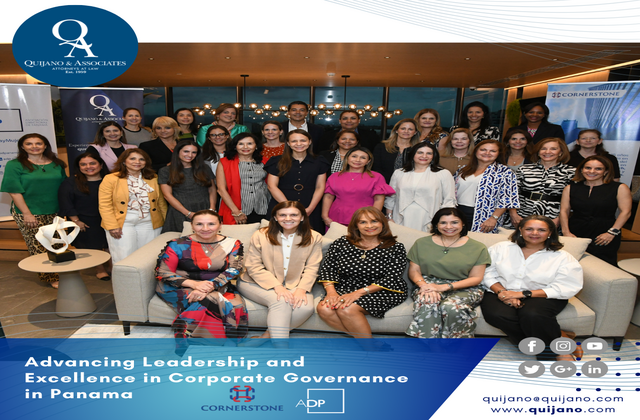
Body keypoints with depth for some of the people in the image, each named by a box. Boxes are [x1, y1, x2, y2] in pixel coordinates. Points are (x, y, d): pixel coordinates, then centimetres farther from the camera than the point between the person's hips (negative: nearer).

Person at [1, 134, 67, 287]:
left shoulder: (56, 164, 8)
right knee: (39, 247, -1)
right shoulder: (14, 165, -2)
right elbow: (14, 192, -7)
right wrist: (27, 213, -12)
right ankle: (51, 278, 7)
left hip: (55, 212, 3)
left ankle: (61, 273, 20)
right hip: (29, 213, -3)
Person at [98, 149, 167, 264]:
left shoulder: (153, 178, 10)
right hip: (123, 224, -3)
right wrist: (112, 226, -10)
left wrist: (166, 222, 9)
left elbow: (161, 202, 14)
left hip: (149, 224, 3)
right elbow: (104, 205, -4)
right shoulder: (110, 179, -1)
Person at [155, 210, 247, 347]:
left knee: (236, 305, -29)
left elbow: (233, 270, -7)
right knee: (210, 303, -34)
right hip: (180, 288, -3)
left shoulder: (232, 244, 2)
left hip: (218, 288, 3)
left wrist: (210, 287, -26)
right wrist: (194, 284, -21)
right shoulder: (178, 245, -3)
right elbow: (162, 273, -5)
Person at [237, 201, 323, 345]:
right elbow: (254, 267, -8)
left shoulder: (314, 238, 0)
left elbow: (311, 268, -2)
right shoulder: (260, 236, -4)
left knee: (306, 307, -27)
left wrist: (301, 289, -21)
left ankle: (265, 337, -12)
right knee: (280, 301, -33)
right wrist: (276, 286, -21)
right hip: (256, 283, -2)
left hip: (293, 285, 2)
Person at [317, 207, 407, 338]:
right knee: (324, 308, -25)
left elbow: (392, 279, -9)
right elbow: (327, 268, 5)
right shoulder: (341, 244, 6)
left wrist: (359, 292, -19)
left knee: (346, 309, -30)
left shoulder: (396, 248, 0)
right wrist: (331, 291, -15)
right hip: (345, 290, 4)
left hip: (380, 293, -3)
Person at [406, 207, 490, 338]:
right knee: (427, 304, -34)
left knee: (452, 307, -35)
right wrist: (424, 285, -17)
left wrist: (445, 287, -14)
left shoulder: (477, 248, 5)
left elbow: (476, 278, 0)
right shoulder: (422, 243, 9)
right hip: (429, 284, 1)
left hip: (464, 288, -1)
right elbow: (414, 271, 7)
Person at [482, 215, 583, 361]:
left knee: (531, 315, -37)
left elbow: (567, 288, -7)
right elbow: (487, 273, 3)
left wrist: (522, 294, -16)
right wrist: (502, 291, -18)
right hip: (502, 292, 2)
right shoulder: (501, 248, 9)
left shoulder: (562, 257, 4)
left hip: (542, 296, -1)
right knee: (498, 315, -32)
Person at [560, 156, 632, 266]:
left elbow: (625, 212, -2)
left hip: (604, 236, -1)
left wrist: (612, 232, -10)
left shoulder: (619, 188, 3)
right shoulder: (571, 188, 8)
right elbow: (564, 210, 5)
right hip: (575, 235, 1)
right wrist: (566, 231, -4)